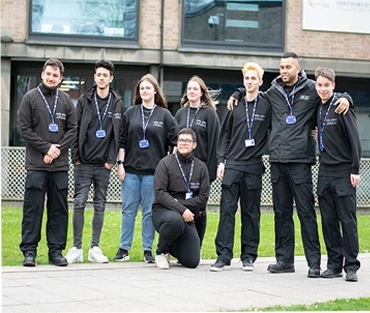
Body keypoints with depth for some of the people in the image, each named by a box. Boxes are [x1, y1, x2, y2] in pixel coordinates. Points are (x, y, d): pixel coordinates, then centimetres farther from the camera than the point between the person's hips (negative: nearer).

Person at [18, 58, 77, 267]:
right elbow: (25, 129, -1)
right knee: (33, 208, -3)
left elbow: (73, 130, 7)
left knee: (59, 209, 4)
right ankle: (29, 251, 2)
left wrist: (58, 148, -8)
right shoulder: (30, 98, 4)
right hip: (36, 164, -2)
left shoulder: (66, 100, 11)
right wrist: (47, 148, -10)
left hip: (60, 165, 2)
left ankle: (56, 250, 10)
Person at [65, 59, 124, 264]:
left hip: (104, 164, 1)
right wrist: (76, 156, -4)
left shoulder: (117, 103, 6)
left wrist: (112, 159, -4)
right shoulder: (84, 100, 4)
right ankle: (77, 248, 2)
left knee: (100, 206, 6)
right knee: (79, 204, -4)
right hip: (84, 163, -1)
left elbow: (119, 134, 4)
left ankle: (95, 248, 12)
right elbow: (76, 130, 3)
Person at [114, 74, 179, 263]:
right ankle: (124, 248, 10)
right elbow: (122, 140, 7)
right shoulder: (130, 113, 8)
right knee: (128, 210, 4)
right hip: (131, 169, 1)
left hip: (153, 171, -1)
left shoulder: (164, 115, 4)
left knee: (149, 212, 3)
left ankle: (148, 250, 10)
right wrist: (120, 163, 1)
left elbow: (175, 141, 2)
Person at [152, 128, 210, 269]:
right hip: (163, 211, -3)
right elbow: (159, 193, -14)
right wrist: (181, 210, -24)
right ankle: (161, 252, -11)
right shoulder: (165, 163, -4)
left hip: (187, 217, 4)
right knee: (175, 220, -41)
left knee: (192, 262, -8)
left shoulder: (201, 168, 7)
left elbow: (203, 197, 1)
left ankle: (172, 248, 27)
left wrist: (179, 203, -13)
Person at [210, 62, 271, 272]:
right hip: (232, 166, 1)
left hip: (253, 167, -1)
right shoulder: (235, 106, 10)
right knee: (227, 210, -4)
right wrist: (221, 161, 4)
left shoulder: (267, 107, 4)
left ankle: (249, 256, 13)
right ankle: (224, 256, -2)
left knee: (251, 213, 5)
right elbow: (225, 136, 11)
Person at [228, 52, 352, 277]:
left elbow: (336, 96, 12)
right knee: (281, 212, 8)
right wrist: (237, 94, 18)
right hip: (277, 160, 4)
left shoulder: (312, 89, 3)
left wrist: (345, 99, -9)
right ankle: (285, 259, 15)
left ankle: (314, 262, -2)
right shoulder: (273, 92, 14)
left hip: (300, 161, -4)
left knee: (306, 211, -5)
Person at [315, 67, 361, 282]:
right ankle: (335, 264, 12)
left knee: (347, 220, -5)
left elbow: (354, 140, -10)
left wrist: (355, 170, -13)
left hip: (344, 173, -6)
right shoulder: (319, 109, 11)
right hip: (325, 173, 6)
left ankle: (351, 266, -1)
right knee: (329, 221, 6)